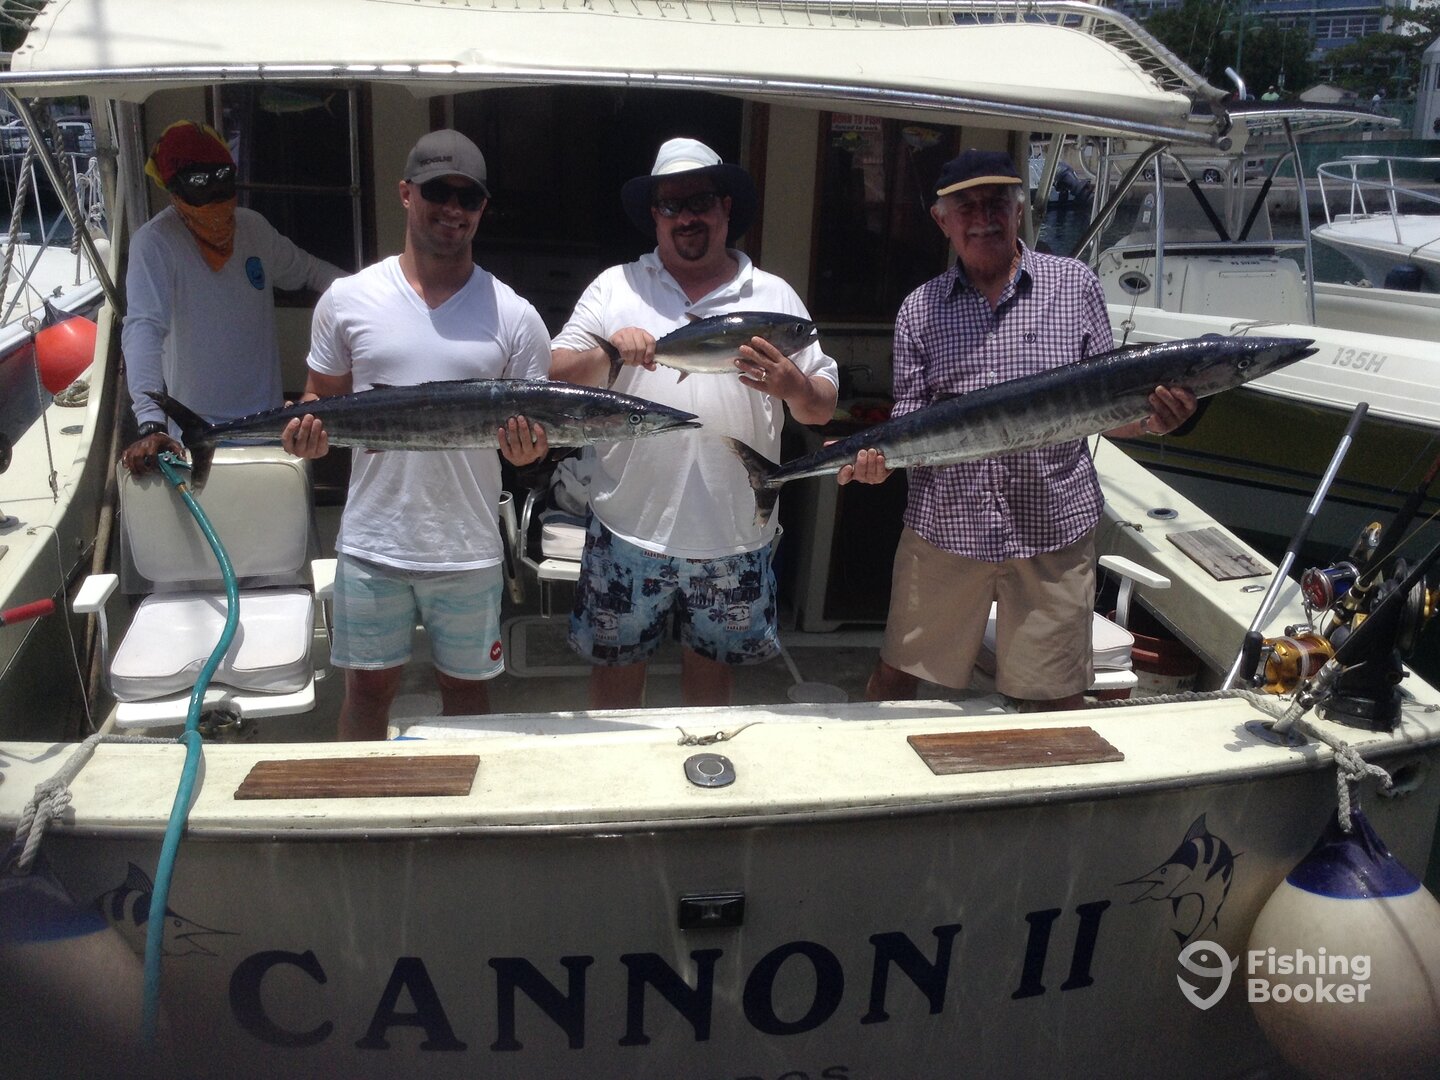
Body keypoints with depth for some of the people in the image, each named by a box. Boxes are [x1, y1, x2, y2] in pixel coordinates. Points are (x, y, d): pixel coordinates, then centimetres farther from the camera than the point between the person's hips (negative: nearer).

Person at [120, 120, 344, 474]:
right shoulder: (154, 242, -16)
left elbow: (306, 269, 18)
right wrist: (150, 423, -36)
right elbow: (143, 329, -25)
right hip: (198, 433, -5)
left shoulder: (254, 227, 1)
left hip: (268, 418, 5)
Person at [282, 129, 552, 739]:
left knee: (465, 686, 14)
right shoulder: (348, 299, 2)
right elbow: (321, 398, 10)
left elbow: (535, 428, 2)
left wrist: (526, 449, -20)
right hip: (370, 542, 1)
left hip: (467, 547, 0)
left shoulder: (513, 316, 0)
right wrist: (308, 433, -12)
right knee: (368, 686, 14)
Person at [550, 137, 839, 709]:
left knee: (712, 673, 17)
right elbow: (557, 378, 0)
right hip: (630, 528, 0)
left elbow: (823, 408, 6)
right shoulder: (615, 286, 5)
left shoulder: (774, 296, 7)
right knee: (615, 668, 13)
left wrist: (790, 384, -16)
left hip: (734, 537, 1)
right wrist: (608, 352, -19)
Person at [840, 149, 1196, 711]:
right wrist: (878, 457, -18)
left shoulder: (1075, 285, 4)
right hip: (945, 523, 1)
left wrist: (1150, 421, -16)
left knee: (1054, 702, 8)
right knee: (895, 674, 13)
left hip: (1053, 524, 0)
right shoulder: (920, 309, 5)